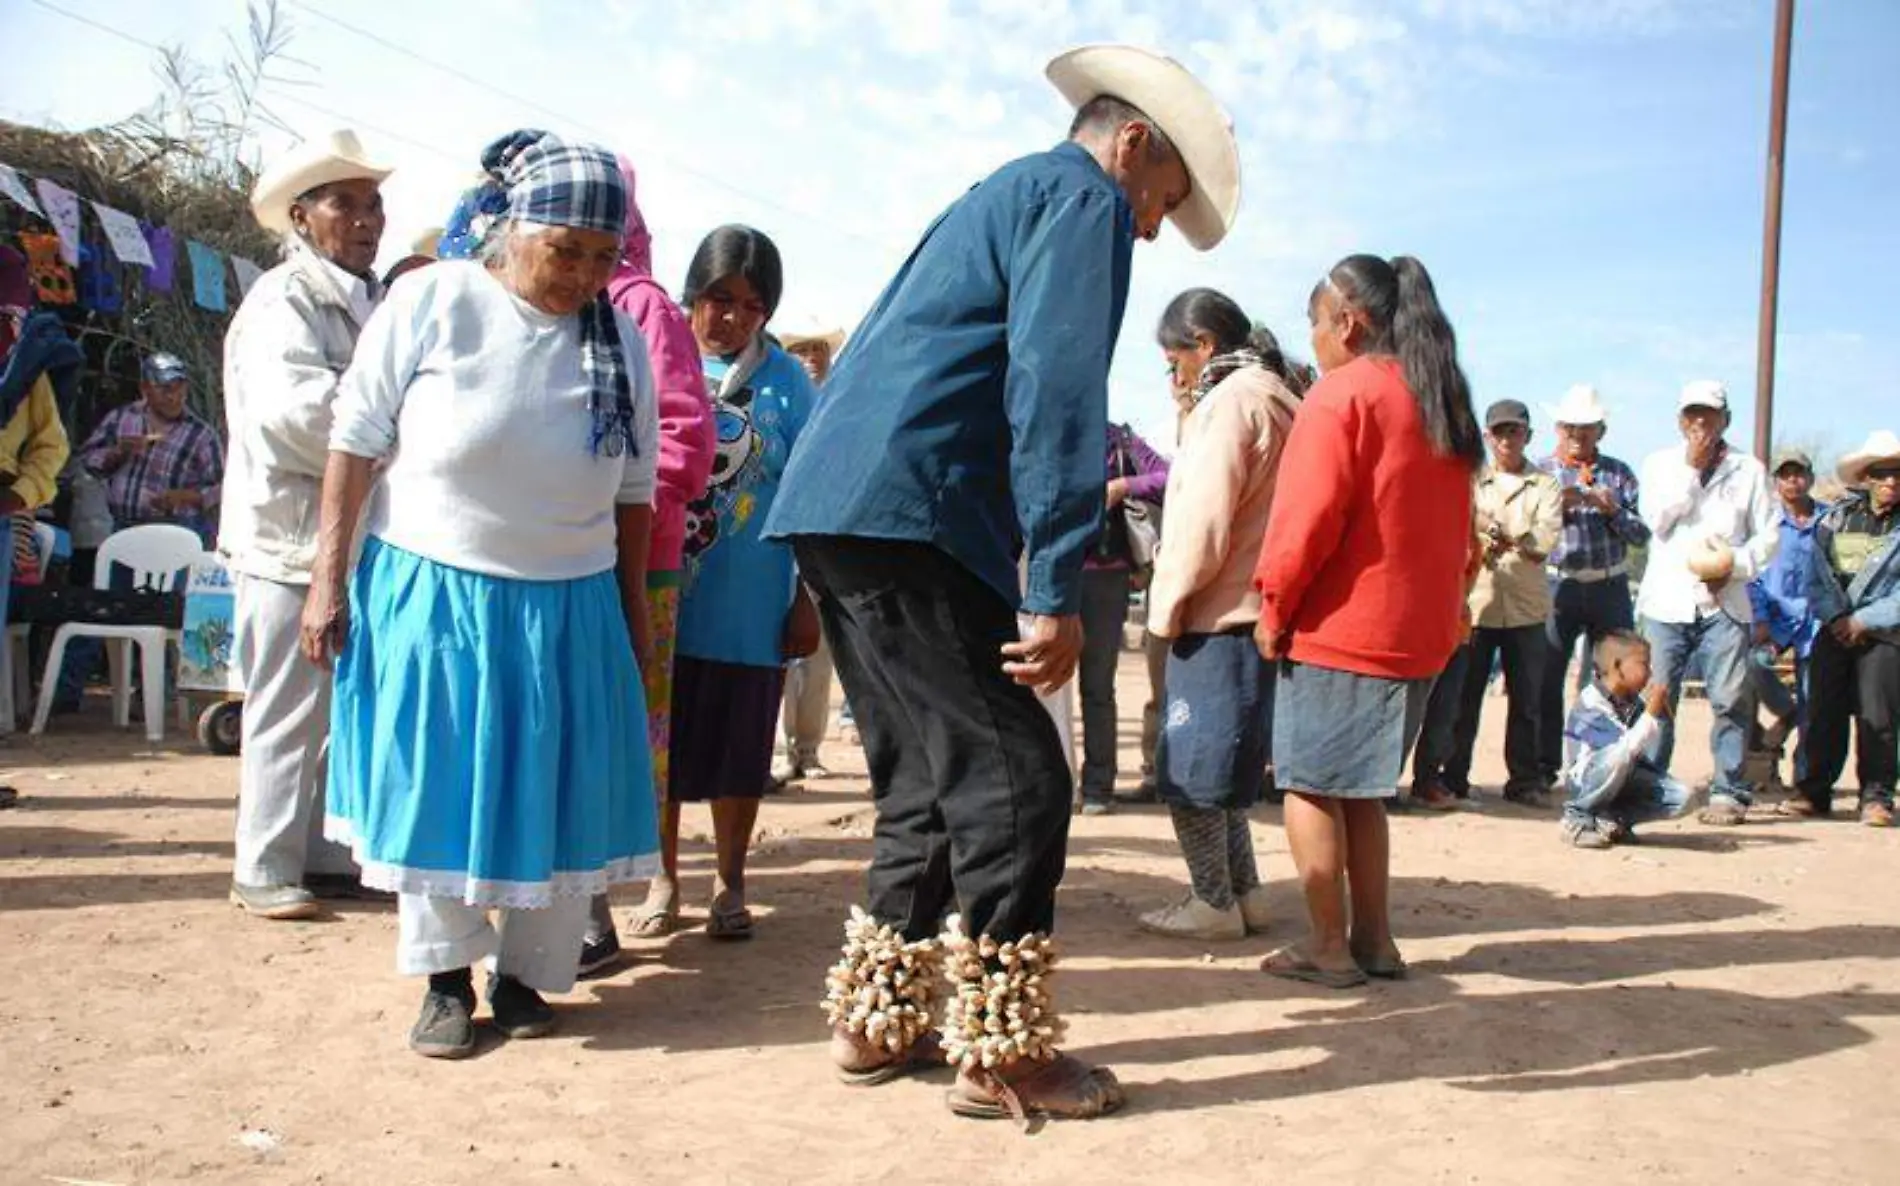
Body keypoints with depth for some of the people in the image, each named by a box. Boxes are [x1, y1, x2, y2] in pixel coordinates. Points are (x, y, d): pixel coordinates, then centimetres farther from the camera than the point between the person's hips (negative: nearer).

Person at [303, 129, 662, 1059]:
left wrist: (634, 609, 11)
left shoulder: (620, 343, 2)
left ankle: (524, 972, 22)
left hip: (570, 608, 3)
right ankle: (445, 978, 20)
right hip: (430, 593, -2)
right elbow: (357, 441, -5)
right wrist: (330, 577, -7)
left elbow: (634, 492, 9)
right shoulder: (433, 302, -7)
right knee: (435, 787, 4)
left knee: (556, 798, 5)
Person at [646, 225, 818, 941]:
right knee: (661, 744, 9)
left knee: (738, 750, 9)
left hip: (750, 608, 0)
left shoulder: (784, 378, 1)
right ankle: (665, 877, 26)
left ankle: (730, 883, 25)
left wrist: (808, 601, 0)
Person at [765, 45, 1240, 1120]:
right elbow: (1057, 388, -15)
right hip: (907, 515, -10)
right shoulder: (1086, 198, -1)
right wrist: (1058, 586, -18)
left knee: (930, 785, 15)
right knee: (1015, 779, -5)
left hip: (836, 507, 10)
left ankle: (878, 1025, 22)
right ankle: (1000, 1055, 2)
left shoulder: (1000, 196, 29)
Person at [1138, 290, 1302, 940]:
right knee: (1222, 766, 17)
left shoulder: (1231, 400, -12)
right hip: (1260, 614, 10)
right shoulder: (1280, 398, 17)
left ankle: (1213, 903, 4)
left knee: (1188, 770, -2)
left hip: (1220, 618, -9)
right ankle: (1244, 892, 21)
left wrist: (1168, 604, -8)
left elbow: (1203, 519, -17)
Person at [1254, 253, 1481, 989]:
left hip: (1337, 628, -8)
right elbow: (1452, 525, 14)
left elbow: (1308, 516, -16)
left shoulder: (1342, 393, -10)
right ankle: (1373, 939, 18)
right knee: (1360, 788, 17)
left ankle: (1329, 947, 4)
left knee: (1310, 786, 2)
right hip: (1419, 633, 8)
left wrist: (1274, 607, -6)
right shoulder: (1444, 402, 14)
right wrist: (1440, 608, 15)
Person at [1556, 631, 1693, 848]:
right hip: (1583, 782, -7)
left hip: (1621, 781, 7)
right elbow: (1626, 748, -31)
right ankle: (1578, 817, -18)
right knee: (1620, 757, -39)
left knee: (1681, 797, -12)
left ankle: (1612, 819, -3)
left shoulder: (1634, 702, 3)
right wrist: (1651, 714, -26)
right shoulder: (1591, 703, -21)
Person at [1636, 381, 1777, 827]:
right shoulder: (1659, 464, 11)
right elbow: (1658, 522, -4)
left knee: (1731, 699, -5)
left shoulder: (1749, 469, 10)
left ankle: (1729, 792, 2)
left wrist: (1736, 565, -10)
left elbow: (1767, 536, 8)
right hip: (1667, 601, 0)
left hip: (1725, 602, 0)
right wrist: (1692, 468, -7)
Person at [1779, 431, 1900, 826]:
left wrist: (1863, 620, -12)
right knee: (1823, 714, 3)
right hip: (1834, 631, 3)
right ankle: (1814, 791, 12)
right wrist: (1835, 617, -6)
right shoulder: (1836, 518, 11)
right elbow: (1816, 576, 8)